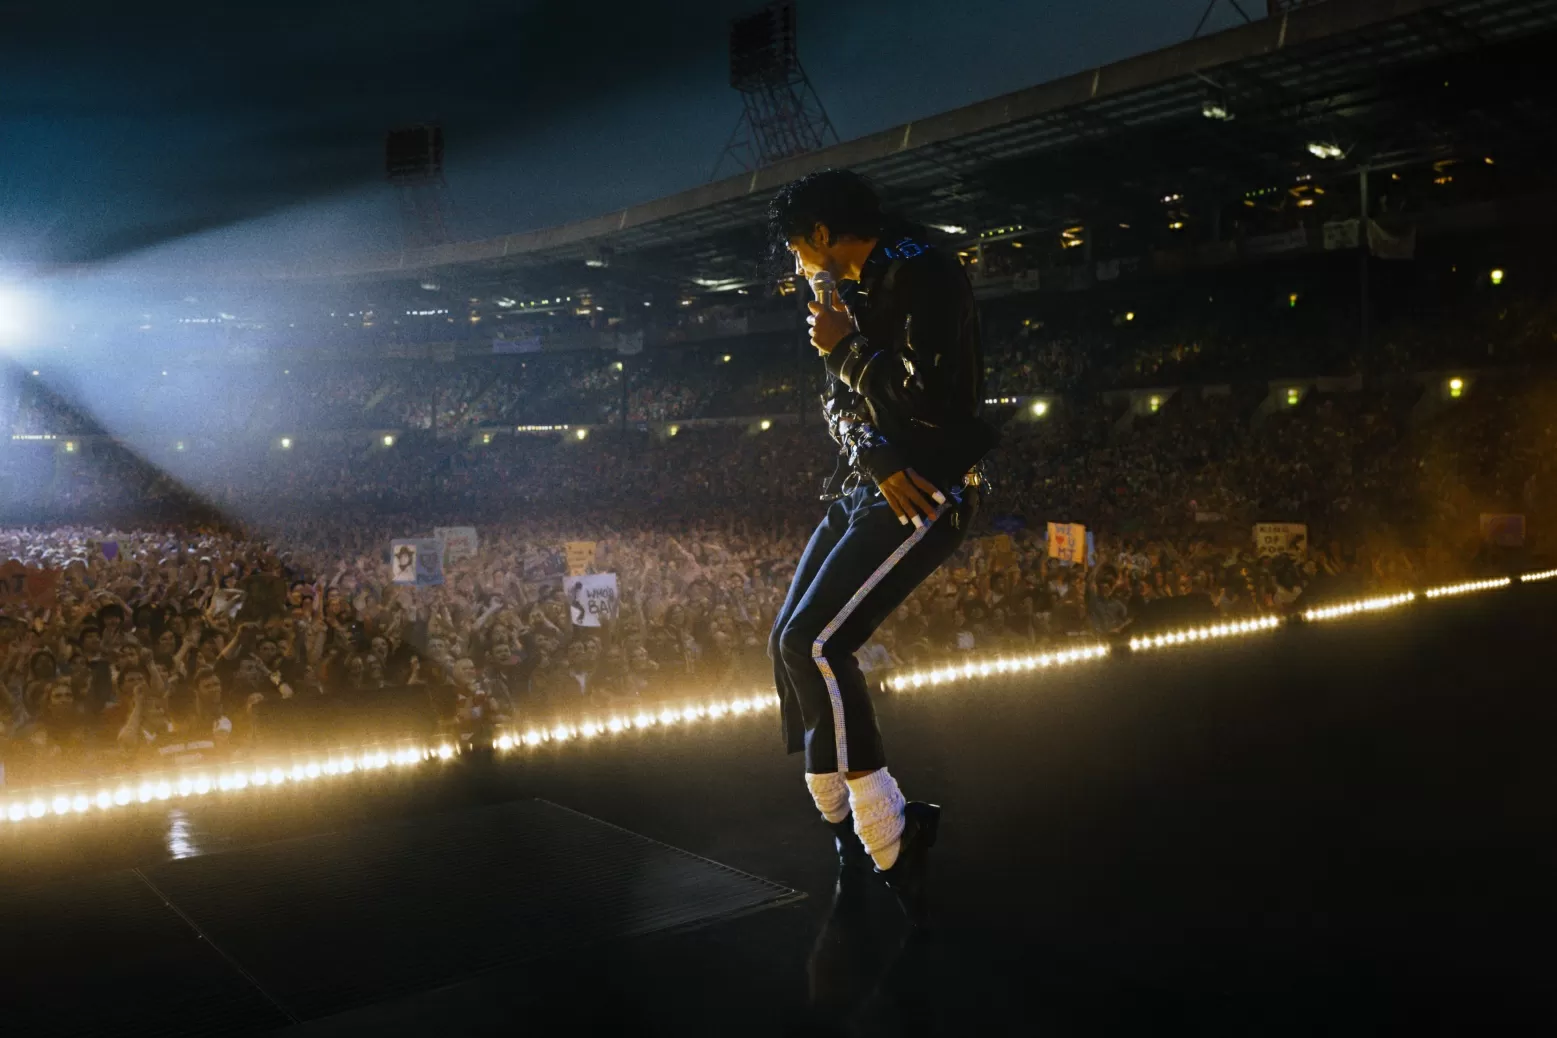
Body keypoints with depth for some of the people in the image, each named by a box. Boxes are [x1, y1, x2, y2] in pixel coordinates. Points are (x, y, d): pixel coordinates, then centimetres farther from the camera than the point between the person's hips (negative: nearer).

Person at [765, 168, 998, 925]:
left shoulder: (925, 279, -14)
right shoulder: (857, 292, 15)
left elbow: (929, 404, -24)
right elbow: (841, 403, 11)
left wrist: (845, 349, -13)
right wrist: (876, 459, -9)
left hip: (928, 495, -10)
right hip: (869, 488, 10)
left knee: (815, 645, -19)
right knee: (791, 644, 6)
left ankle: (889, 840, -8)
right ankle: (847, 824, 19)